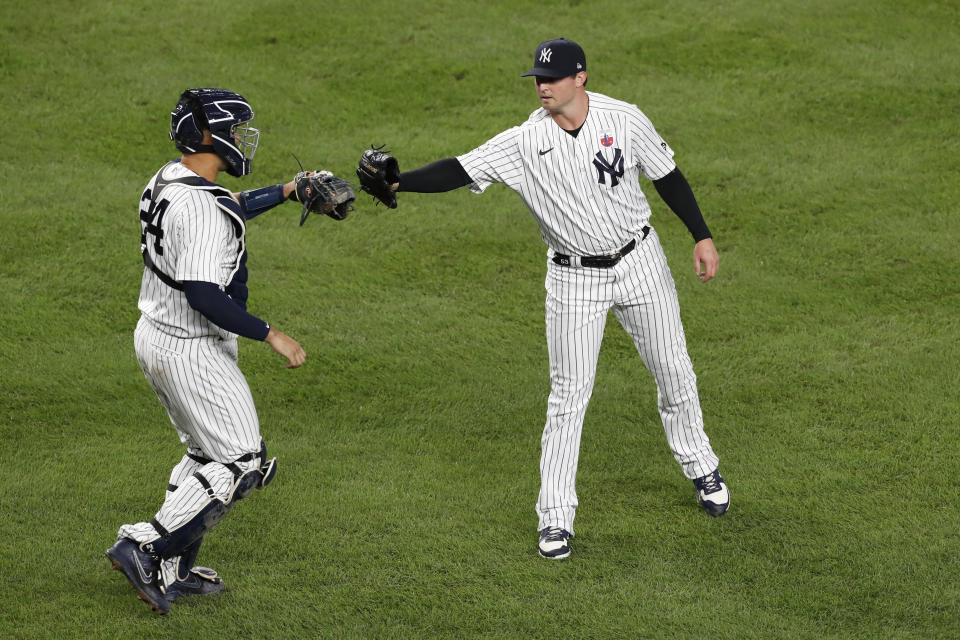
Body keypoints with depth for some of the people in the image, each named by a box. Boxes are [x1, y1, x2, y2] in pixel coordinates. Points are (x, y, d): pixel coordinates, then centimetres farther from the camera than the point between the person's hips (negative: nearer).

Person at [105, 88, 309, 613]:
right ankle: (144, 546, -5)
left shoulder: (172, 178, 5)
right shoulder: (199, 209, -26)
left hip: (156, 336, 10)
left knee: (208, 453, 21)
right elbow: (204, 296, -32)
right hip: (191, 351, -10)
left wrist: (284, 192, 29)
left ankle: (172, 573, 22)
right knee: (242, 463, -2)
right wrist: (271, 335, -26)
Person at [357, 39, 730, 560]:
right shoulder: (524, 143, -16)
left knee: (673, 371, 14)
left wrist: (702, 237, 0)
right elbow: (460, 170, -24)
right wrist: (397, 182, -39)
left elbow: (667, 177, 1)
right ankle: (555, 517, 5)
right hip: (574, 278, -1)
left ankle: (699, 466, 39)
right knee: (568, 396, -3)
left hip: (639, 262, 1)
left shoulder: (624, 120, -12)